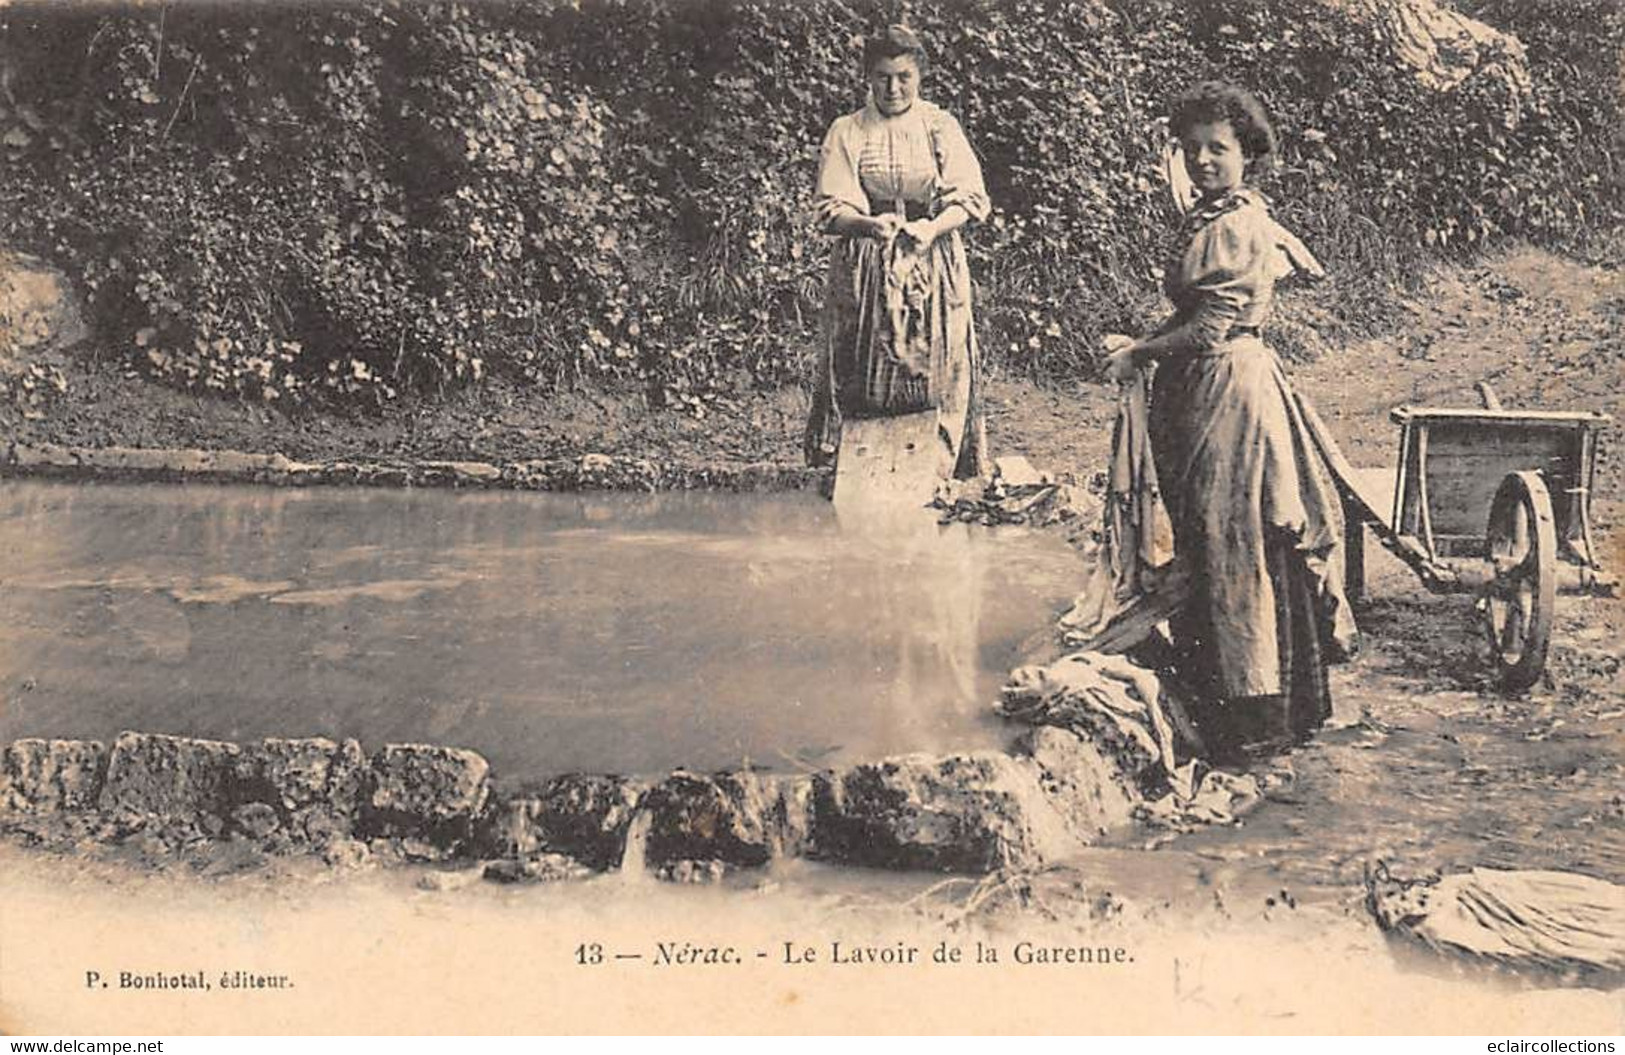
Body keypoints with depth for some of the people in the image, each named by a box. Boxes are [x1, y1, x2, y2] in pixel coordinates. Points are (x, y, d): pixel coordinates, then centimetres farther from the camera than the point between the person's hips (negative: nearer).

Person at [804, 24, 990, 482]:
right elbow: (829, 208, -1)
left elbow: (969, 198, 1)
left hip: (933, 268, 1)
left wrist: (934, 227, -19)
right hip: (865, 270, 0)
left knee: (939, 367, -3)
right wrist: (869, 224, -22)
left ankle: (938, 469, 5)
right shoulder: (846, 132, 5)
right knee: (862, 370, -4)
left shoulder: (941, 126, 7)